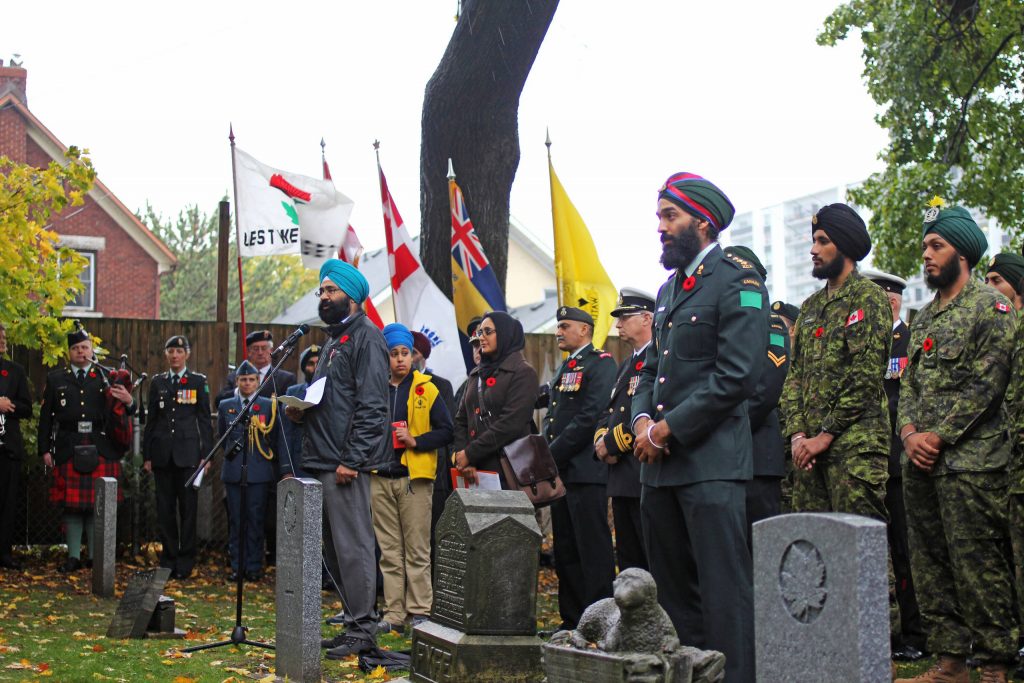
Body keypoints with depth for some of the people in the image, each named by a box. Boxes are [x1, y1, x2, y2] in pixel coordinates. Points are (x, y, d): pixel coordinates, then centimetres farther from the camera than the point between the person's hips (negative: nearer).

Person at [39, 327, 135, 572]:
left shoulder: (107, 377, 9)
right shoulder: (56, 379, 10)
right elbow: (46, 417, 8)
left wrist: (129, 401, -16)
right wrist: (45, 449, 2)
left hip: (101, 451, 0)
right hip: (68, 451, 0)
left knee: (98, 505, 3)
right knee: (71, 505, 3)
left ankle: (96, 556, 11)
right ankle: (73, 556, 10)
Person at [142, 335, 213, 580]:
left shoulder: (198, 382, 5)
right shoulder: (157, 382, 12)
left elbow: (205, 420, 3)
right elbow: (151, 420, 13)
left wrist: (206, 455, -3)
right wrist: (147, 455, 8)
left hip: (188, 453, -2)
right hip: (162, 454, 2)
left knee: (188, 508, -2)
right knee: (165, 509, 4)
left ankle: (185, 561, 4)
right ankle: (168, 558, 12)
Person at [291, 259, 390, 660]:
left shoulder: (365, 337, -8)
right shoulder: (334, 340, 22)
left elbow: (371, 405, -16)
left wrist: (351, 460, -20)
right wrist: (302, 412, 7)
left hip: (346, 462, -10)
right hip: (323, 460, 10)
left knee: (353, 545, -7)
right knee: (340, 544, 11)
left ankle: (362, 631, -3)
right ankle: (354, 626, 17)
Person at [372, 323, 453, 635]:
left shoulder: (426, 390, 2)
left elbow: (446, 431, -1)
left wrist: (415, 441, -13)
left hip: (414, 479, -3)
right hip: (380, 478, 3)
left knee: (417, 550, 0)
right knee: (390, 551, 7)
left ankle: (419, 612, 6)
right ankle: (394, 613, 12)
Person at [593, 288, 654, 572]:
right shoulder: (626, 365, 22)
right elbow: (609, 412, 22)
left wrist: (614, 441, -14)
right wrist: (602, 439, 1)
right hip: (621, 477, 10)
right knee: (628, 562, 13)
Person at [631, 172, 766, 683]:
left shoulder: (737, 282, -7)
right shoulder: (669, 289, 19)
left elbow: (737, 376, -16)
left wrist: (668, 429, -14)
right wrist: (642, 421, 2)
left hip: (710, 462, -8)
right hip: (659, 465, 9)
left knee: (723, 589, -7)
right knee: (673, 588, 13)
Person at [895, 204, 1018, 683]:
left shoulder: (991, 307, -3)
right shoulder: (923, 318, 19)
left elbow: (986, 383, -11)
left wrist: (939, 435, -14)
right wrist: (909, 432, -2)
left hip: (969, 461, -7)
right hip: (920, 463, 8)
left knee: (978, 566, -6)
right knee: (930, 565, 8)